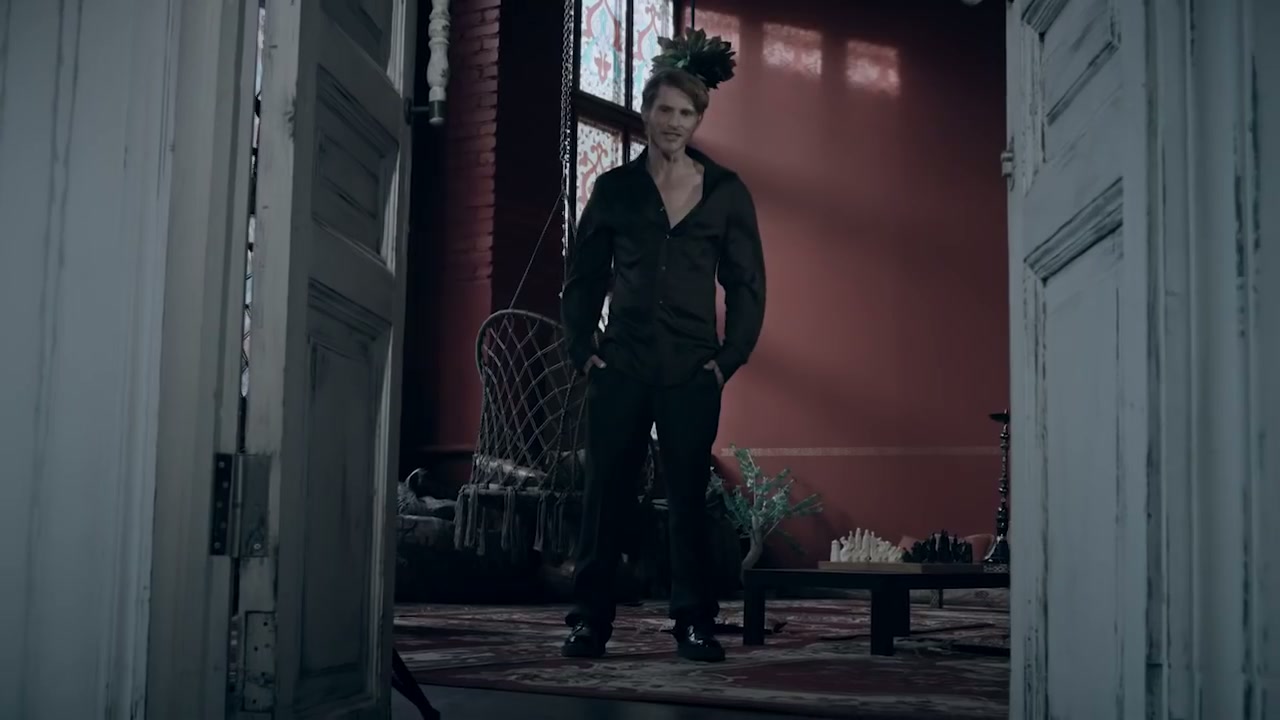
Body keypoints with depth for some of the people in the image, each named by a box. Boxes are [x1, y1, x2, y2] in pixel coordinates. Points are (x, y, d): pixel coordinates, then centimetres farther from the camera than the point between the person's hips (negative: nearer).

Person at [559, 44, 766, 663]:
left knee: (688, 497, -1)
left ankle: (694, 624, 7)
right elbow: (583, 276, 13)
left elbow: (748, 283, 7)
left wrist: (730, 356, -2)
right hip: (620, 368, 1)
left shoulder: (725, 192, 7)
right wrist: (582, 348, 3)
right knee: (605, 493, 1)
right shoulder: (614, 188, 9)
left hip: (692, 372, -1)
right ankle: (590, 619, 9)